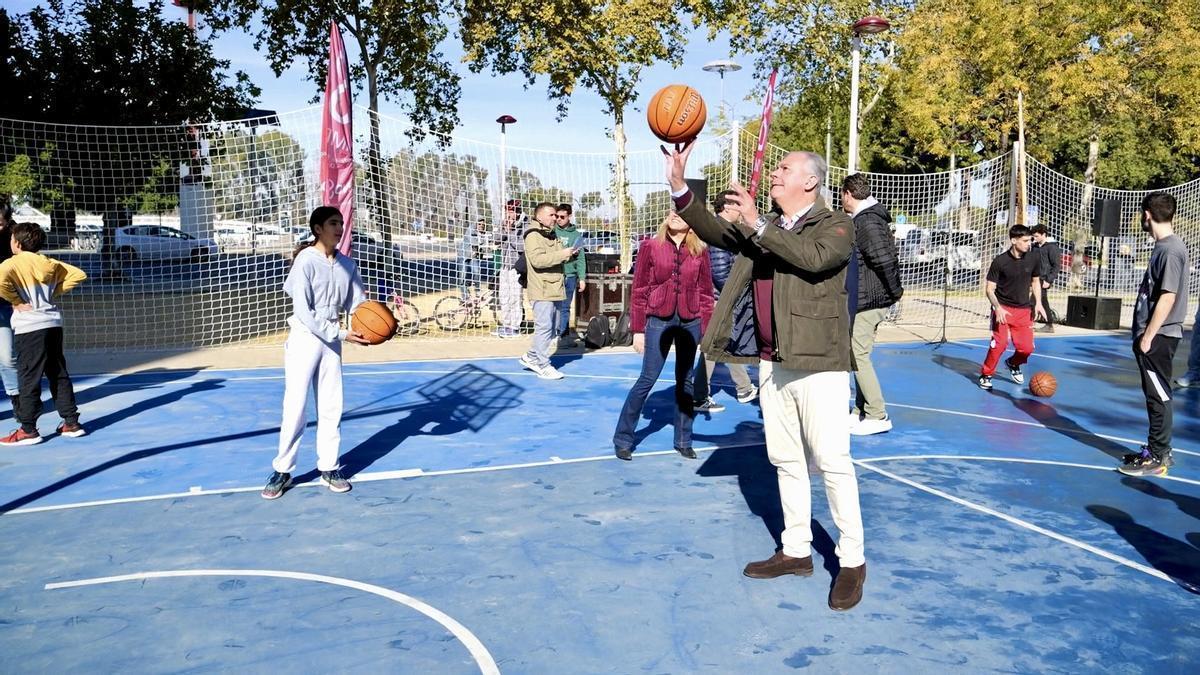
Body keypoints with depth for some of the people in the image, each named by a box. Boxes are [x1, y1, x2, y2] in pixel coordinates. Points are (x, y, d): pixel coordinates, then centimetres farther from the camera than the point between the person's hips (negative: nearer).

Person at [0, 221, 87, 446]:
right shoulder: (49, 263, 9)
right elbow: (78, 274, 12)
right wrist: (55, 291, 9)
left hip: (29, 328, -6)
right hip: (53, 324, 6)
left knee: (28, 379, 0)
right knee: (59, 375, 12)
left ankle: (28, 430, 4)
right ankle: (71, 422, 15)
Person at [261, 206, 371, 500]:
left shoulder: (347, 264, 4)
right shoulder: (306, 261, -14)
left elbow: (357, 303, 1)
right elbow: (303, 311, -17)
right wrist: (340, 333, -22)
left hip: (331, 342, 5)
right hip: (304, 339, -5)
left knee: (331, 408, 9)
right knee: (295, 408, -1)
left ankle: (328, 468, 21)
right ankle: (282, 471, 12)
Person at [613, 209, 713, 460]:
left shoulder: (700, 251, 4)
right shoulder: (650, 246, -1)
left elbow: (706, 293, 7)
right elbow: (639, 290, 0)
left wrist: (707, 331, 4)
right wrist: (637, 330, -2)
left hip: (690, 322, 3)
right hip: (658, 319, -2)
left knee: (685, 381, 10)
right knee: (647, 379, -2)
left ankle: (683, 440, 22)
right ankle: (623, 439, 9)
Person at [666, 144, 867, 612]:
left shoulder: (836, 226, -4)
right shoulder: (762, 229, 15)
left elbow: (813, 257, -23)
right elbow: (715, 233, 8)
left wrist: (758, 224, -23)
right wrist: (679, 187, -3)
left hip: (818, 362, -7)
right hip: (772, 362, 7)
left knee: (832, 461, -5)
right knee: (785, 459, 13)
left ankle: (852, 561, 8)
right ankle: (796, 550, 25)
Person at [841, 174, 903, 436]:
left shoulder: (866, 222, -17)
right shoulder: (870, 218, 14)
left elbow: (885, 260, -23)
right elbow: (889, 258, 16)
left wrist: (895, 291, -12)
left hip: (868, 301, -10)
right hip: (868, 300, 10)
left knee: (858, 357, -5)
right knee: (859, 356, 15)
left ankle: (877, 417, 0)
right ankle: (861, 412, 23)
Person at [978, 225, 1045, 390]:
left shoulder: (1034, 258, -3)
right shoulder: (1000, 261, -14)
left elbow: (1036, 281, 13)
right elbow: (989, 288, -10)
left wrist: (1038, 303, 0)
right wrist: (997, 308, -24)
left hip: (1024, 310, 4)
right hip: (1002, 308, -3)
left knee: (1027, 347, -1)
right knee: (1000, 343, -17)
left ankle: (1013, 364, 33)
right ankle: (986, 375, 4)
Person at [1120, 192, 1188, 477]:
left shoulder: (1171, 250, -16)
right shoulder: (1164, 247, 12)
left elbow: (1168, 297, -19)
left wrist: (1148, 336, -17)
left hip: (1158, 337, -9)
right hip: (1153, 335, 9)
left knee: (1159, 396, -3)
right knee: (1155, 395, 15)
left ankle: (1158, 458, 4)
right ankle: (1156, 449, 25)